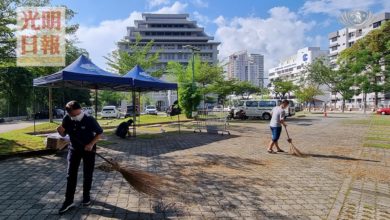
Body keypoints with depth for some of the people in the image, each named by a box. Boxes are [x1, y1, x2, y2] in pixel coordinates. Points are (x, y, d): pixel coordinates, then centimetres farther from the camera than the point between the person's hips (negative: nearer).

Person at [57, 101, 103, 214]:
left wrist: (91, 144, -20)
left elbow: (99, 132, -11)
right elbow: (64, 134, 2)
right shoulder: (66, 119, -14)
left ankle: (86, 196, 28)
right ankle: (69, 200, 16)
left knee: (88, 174, 8)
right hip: (74, 149, 2)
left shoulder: (89, 119, -23)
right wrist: (61, 131, -20)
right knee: (71, 175, 4)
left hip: (88, 149, -2)